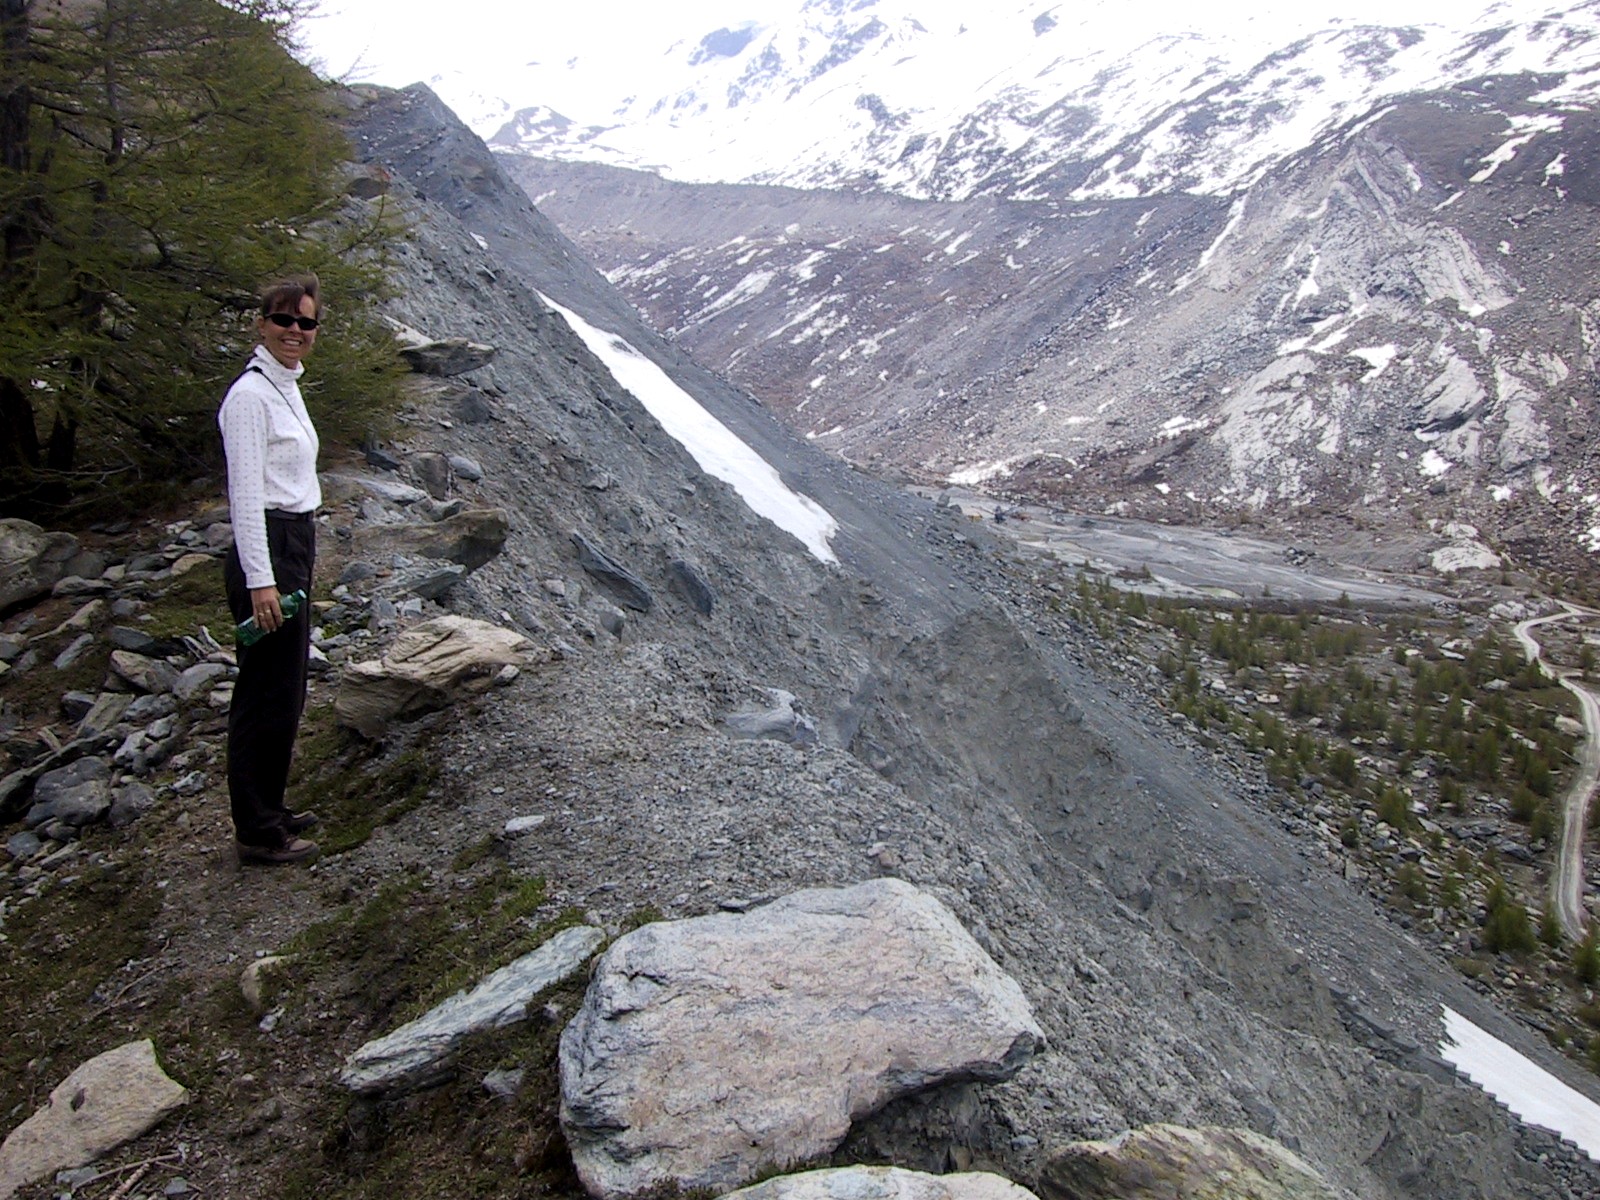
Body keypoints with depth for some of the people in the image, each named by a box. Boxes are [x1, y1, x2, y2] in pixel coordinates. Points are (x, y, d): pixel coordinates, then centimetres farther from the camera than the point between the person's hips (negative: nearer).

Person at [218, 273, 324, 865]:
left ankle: (269, 810, 30)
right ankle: (258, 833, 8)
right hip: (266, 552, -10)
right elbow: (246, 493, -18)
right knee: (268, 694, -3)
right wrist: (260, 580, -22)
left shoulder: (286, 387, 16)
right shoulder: (251, 394, -13)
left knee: (284, 691, 17)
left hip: (295, 549, 10)